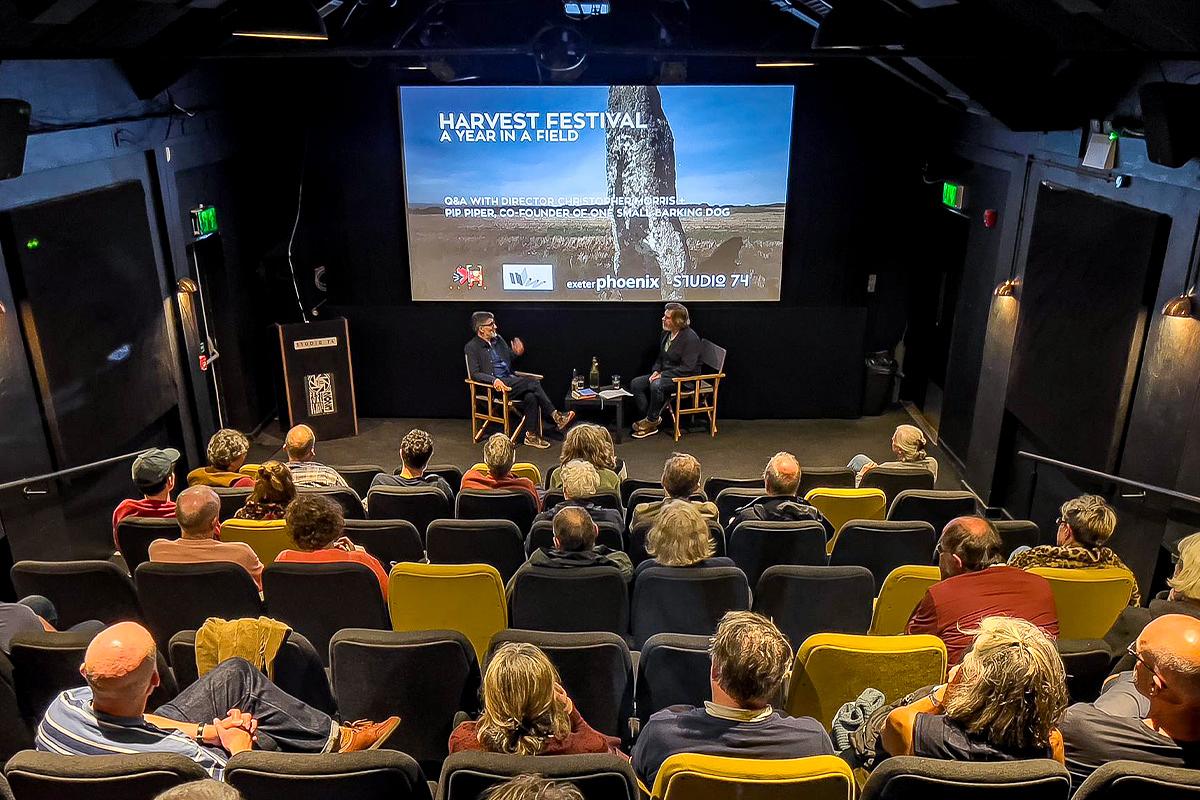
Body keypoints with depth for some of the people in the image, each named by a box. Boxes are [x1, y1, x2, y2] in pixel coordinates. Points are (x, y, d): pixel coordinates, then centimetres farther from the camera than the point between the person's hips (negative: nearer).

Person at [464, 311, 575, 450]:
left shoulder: (498, 339, 15)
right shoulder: (471, 347, -4)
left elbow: (509, 357, 29)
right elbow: (475, 374, -12)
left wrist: (516, 353, 4)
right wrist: (494, 380, -29)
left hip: (510, 379, 6)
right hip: (494, 386, -6)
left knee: (531, 396, -24)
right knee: (532, 382, -24)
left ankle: (531, 435, -18)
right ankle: (556, 416, -22)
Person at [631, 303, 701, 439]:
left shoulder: (690, 338, -19)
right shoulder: (666, 334, 8)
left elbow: (687, 368, -24)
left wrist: (663, 375, -23)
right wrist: (656, 371, -1)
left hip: (686, 379, -9)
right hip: (664, 374, 9)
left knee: (656, 385, -34)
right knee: (635, 384, -6)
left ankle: (652, 420, -14)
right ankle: (650, 419, -5)